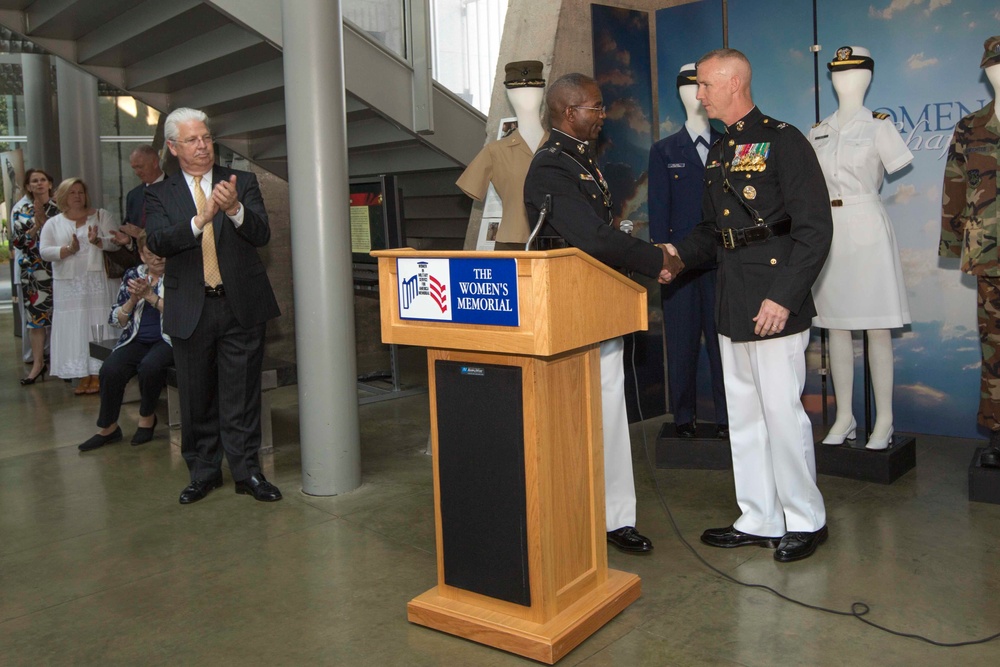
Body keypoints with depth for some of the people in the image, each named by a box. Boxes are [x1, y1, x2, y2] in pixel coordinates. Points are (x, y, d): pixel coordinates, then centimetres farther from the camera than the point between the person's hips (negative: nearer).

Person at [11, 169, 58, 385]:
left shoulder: (59, 206, 5)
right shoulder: (20, 210, 7)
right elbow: (18, 242, 1)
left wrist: (44, 220, -10)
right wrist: (36, 225, -12)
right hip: (33, 271, 1)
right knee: (35, 315, 0)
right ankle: (38, 364, 6)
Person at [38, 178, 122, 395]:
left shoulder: (101, 216, 7)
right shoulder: (53, 224, 11)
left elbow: (116, 241, -4)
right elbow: (45, 252, -1)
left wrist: (98, 242, -22)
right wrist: (68, 250, -16)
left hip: (98, 281, -2)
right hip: (69, 285, 2)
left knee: (97, 326, -2)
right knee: (75, 328, 1)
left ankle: (98, 375, 2)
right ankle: (83, 376, 6)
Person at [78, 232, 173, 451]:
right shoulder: (132, 275, 14)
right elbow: (116, 320, 12)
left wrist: (149, 295, -15)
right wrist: (133, 300, -6)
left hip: (168, 340, -4)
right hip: (137, 341, 4)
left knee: (150, 366, -34)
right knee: (110, 369, -24)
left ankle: (147, 417, -8)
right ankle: (108, 428, -6)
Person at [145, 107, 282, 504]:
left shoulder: (242, 183, 6)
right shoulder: (160, 194, 6)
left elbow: (262, 235, -6)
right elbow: (158, 242, -12)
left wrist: (235, 210, -26)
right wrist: (200, 219, -28)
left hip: (241, 307, -1)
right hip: (190, 310, 1)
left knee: (241, 396, 4)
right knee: (197, 398, 10)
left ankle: (246, 471, 14)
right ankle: (203, 473, 23)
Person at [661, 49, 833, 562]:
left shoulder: (783, 141, -8)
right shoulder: (718, 154, 17)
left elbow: (814, 228, -14)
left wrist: (783, 297, -20)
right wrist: (680, 255, 2)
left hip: (773, 303, -8)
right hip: (731, 303, 9)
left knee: (781, 410, -4)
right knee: (743, 413, 12)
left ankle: (805, 520, 14)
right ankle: (759, 520, 24)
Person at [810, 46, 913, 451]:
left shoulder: (878, 125, 1)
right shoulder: (818, 133, 12)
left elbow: (897, 169, 0)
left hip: (867, 230, -4)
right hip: (828, 232, 4)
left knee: (877, 328, -2)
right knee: (836, 327, 6)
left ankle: (884, 420, 5)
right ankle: (844, 417, 15)